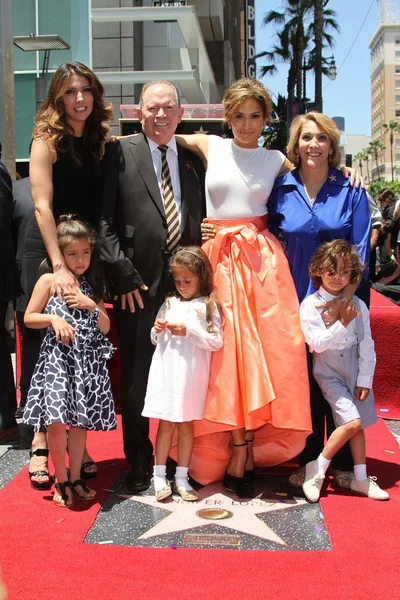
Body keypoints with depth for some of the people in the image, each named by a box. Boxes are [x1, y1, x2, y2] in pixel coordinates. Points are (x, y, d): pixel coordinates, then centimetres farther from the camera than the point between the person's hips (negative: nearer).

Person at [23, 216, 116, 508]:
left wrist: (91, 306, -6)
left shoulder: (93, 286, 13)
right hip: (58, 357, -4)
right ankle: (62, 481, 8)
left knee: (81, 421, 7)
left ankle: (75, 478, 20)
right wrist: (54, 319, -15)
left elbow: (105, 327, 10)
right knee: (57, 421, -10)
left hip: (88, 360, 4)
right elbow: (28, 318, 1)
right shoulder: (49, 281, 0)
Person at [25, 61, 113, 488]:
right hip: (47, 251, -5)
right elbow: (43, 206, -13)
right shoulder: (47, 140, -6)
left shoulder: (98, 140, 10)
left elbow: (102, 205, 9)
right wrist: (59, 265, -19)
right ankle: (40, 444, 8)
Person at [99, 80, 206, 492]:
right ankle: (139, 466, 21)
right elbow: (104, 221, -5)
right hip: (139, 287, -3)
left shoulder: (193, 160, 13)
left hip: (185, 284, 3)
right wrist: (123, 276, -11)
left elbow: (202, 223, 14)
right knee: (136, 380, 6)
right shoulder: (120, 153, 2)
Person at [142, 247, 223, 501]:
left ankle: (182, 478, 18)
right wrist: (157, 331, -6)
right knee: (166, 424, 5)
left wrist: (188, 331, -15)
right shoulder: (169, 303, 10)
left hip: (191, 374, -2)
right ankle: (160, 476, 13)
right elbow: (156, 340, 16)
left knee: (186, 424, 8)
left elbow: (217, 341, -8)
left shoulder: (208, 305, 0)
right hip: (166, 372, 2)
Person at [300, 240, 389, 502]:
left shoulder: (357, 306, -2)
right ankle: (317, 469, -1)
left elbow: (367, 346, 1)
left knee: (357, 424, 10)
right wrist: (342, 324, -20)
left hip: (355, 373, 4)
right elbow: (317, 343, -18)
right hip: (329, 373, -4)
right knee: (352, 422, -15)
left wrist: (365, 379, -2)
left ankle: (361, 478, 22)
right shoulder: (310, 305, -12)